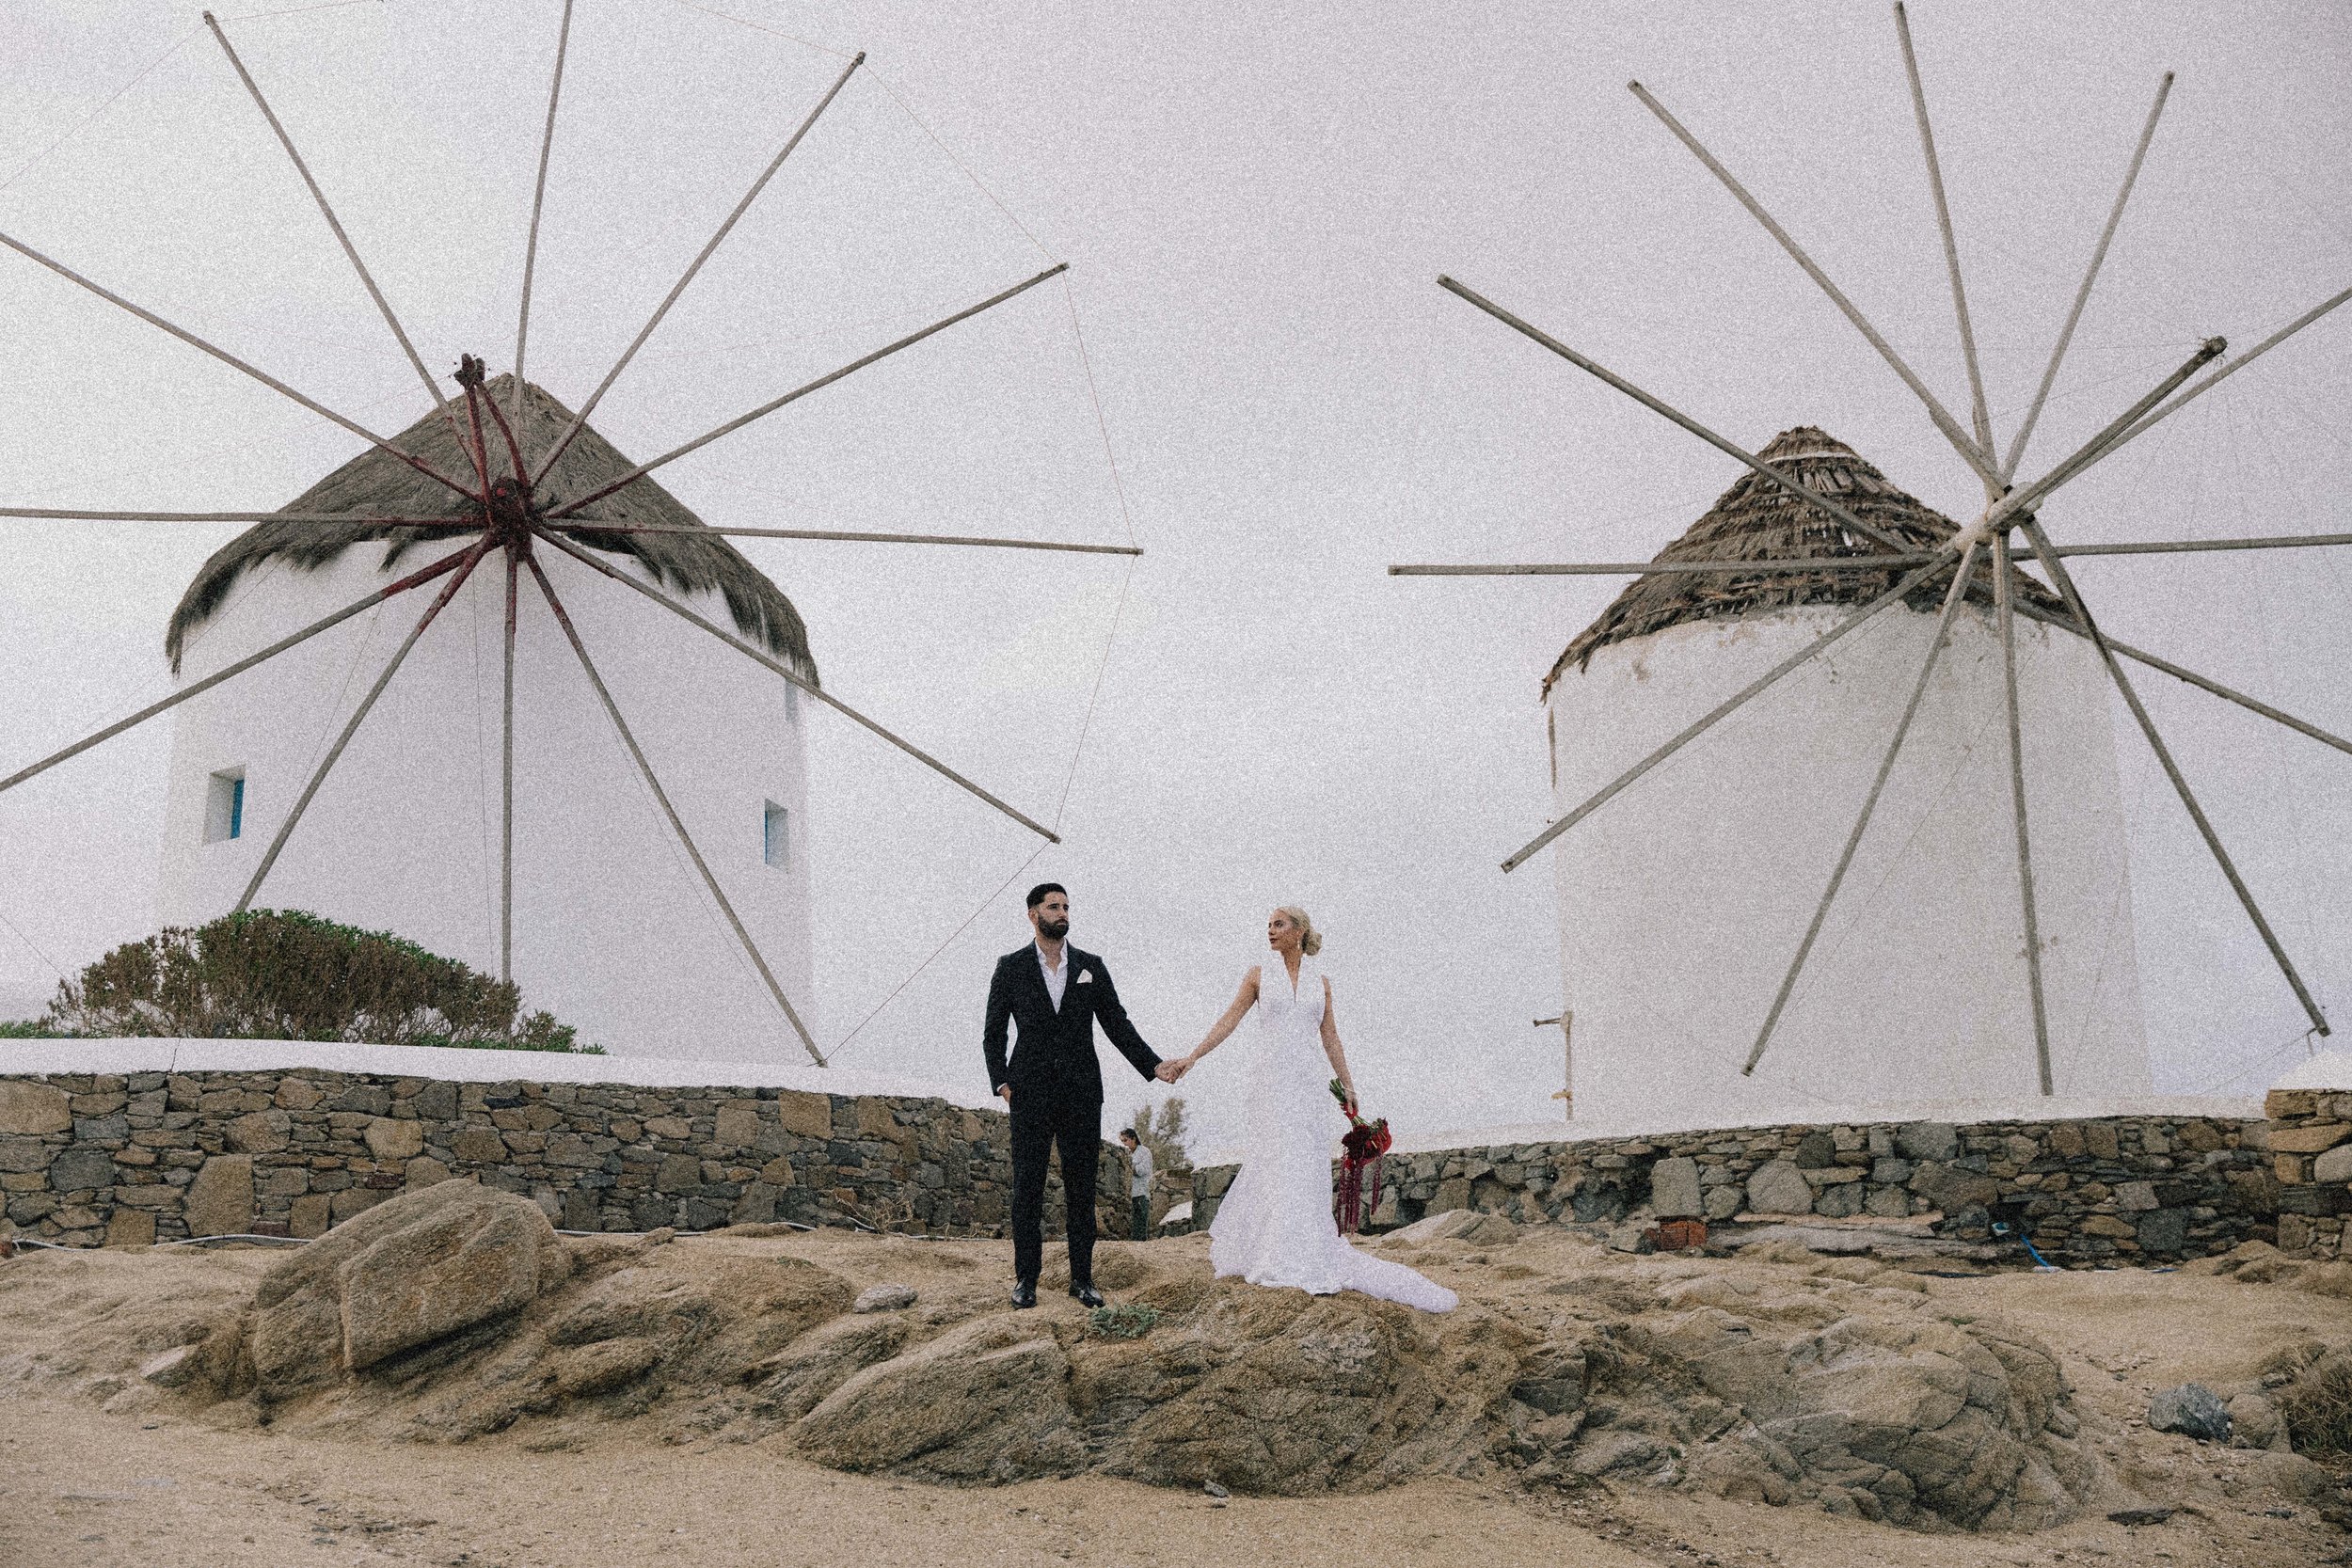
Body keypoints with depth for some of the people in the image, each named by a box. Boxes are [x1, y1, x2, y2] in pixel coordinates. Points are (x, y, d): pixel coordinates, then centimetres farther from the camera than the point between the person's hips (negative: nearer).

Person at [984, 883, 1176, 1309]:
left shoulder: (1092, 967, 8)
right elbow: (993, 1033, 6)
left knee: (1082, 1190, 5)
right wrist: (1002, 1081, -6)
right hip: (1031, 1094, -2)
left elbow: (1118, 1025, 9)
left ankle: (1082, 1278, 11)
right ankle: (1026, 1278, 9)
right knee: (1027, 1188, 1)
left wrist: (1154, 1064, -2)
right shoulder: (1011, 967, 4)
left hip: (1081, 1093, 2)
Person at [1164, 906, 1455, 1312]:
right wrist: (1192, 1057, -6)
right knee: (1279, 1163, -7)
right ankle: (1296, 1261, -2)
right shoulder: (1259, 975, 5)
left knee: (1310, 1166, 2)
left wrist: (1348, 1085, 12)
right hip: (1273, 1078, -2)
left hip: (1311, 1080, 2)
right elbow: (1228, 1021, 2)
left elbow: (1330, 1037, 13)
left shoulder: (1320, 980, 10)